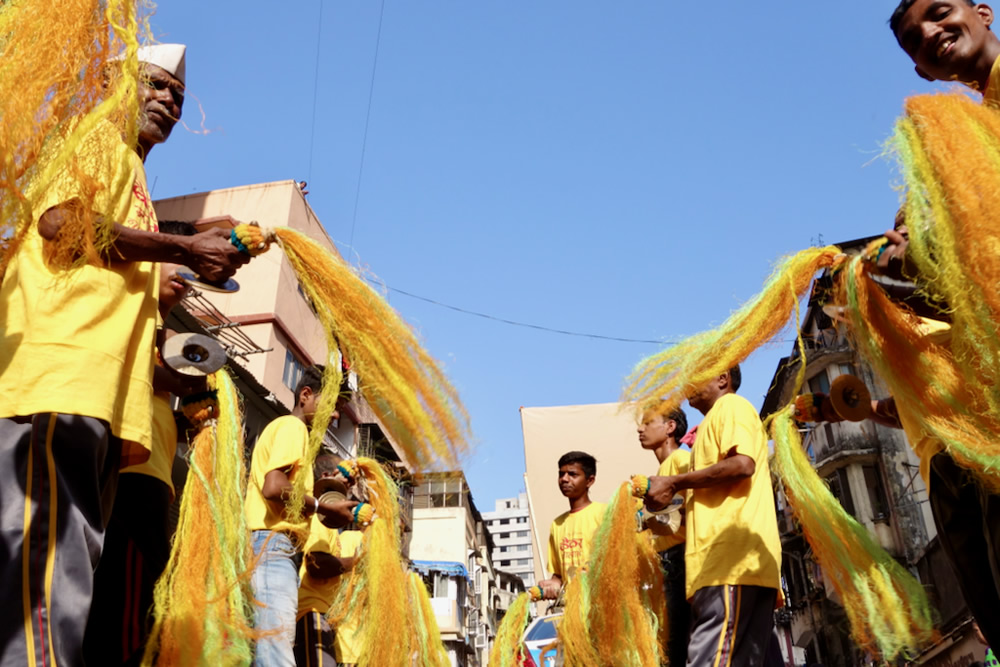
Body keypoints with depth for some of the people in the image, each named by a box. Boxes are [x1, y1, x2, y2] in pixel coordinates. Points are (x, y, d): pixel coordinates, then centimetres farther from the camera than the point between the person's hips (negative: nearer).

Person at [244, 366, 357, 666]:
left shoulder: (283, 427, 26)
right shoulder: (292, 426, -3)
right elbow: (274, 487, -19)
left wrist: (319, 513, 10)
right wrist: (324, 508, -8)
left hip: (268, 546, 10)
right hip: (273, 544, -10)